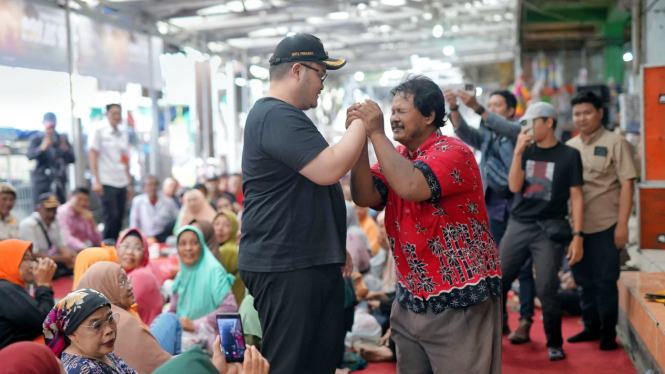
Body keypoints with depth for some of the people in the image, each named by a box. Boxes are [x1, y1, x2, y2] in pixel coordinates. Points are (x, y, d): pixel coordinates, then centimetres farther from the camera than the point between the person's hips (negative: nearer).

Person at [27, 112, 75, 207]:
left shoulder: (62, 138, 11)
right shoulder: (36, 139, 4)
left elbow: (72, 159, 6)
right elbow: (30, 156, -13)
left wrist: (65, 148, -14)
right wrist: (42, 148, -31)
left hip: (59, 182, 2)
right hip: (41, 181, -2)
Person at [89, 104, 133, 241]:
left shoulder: (123, 136, 16)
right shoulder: (99, 131, -1)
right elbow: (93, 156, -6)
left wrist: (130, 184, 14)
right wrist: (96, 181, -15)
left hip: (122, 183, 6)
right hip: (106, 182, -6)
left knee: (119, 218, 4)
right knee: (112, 216, -11)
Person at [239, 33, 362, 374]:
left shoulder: (285, 115, 21)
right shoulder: (276, 116, -15)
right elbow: (329, 169, -26)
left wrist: (335, 246, 27)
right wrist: (362, 122, -12)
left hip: (314, 262, 11)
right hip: (284, 267, -11)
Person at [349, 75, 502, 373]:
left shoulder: (452, 152, -12)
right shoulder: (396, 156, 10)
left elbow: (411, 187, -31)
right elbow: (365, 197, -6)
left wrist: (376, 133, -23)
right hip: (410, 300, 7)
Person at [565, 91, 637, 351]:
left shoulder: (615, 143, -3)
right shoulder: (570, 147, 12)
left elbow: (626, 185, -7)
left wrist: (622, 224, -13)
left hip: (605, 225, -5)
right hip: (576, 225, 5)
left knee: (605, 281, 0)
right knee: (585, 280, 13)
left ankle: (608, 332, 13)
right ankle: (591, 327, 26)